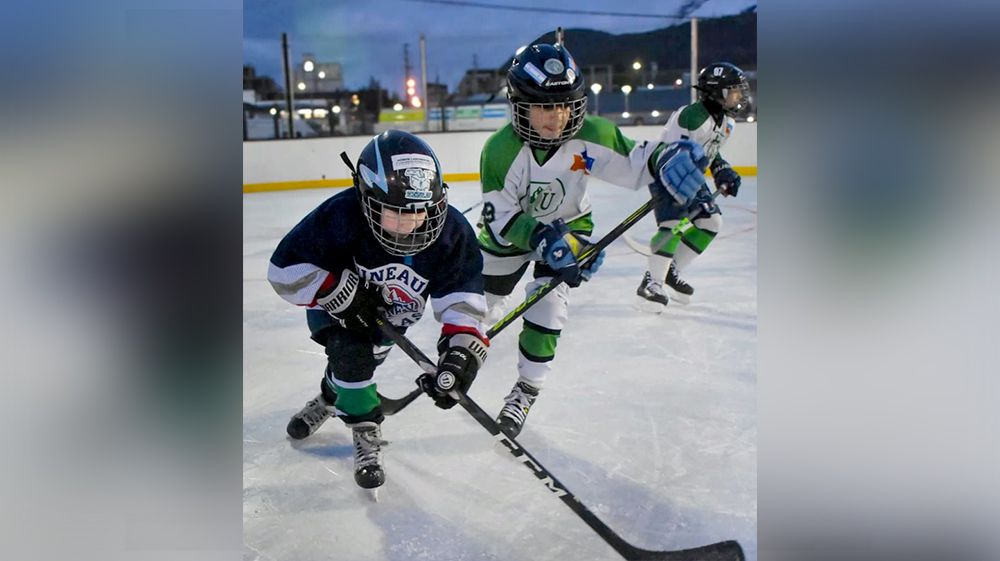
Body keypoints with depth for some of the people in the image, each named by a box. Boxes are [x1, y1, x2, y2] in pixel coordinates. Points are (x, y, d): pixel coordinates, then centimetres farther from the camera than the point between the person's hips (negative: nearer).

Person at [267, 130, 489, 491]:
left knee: (364, 357, 4)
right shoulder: (342, 217, -40)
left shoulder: (451, 231, -32)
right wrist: (342, 293, -38)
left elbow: (462, 297, -32)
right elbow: (286, 269, -32)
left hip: (393, 312, 3)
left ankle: (329, 399, 41)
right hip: (335, 303, -3)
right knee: (350, 352, -23)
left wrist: (462, 349, -47)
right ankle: (366, 434, -1)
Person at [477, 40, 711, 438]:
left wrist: (668, 158, -40)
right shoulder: (500, 151, -31)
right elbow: (501, 218, -30)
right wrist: (543, 239, -45)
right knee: (481, 302, 17)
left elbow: (634, 163, -18)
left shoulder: (590, 136, -26)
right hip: (508, 232, 0)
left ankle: (527, 389, 4)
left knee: (547, 308, -15)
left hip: (567, 227, 0)